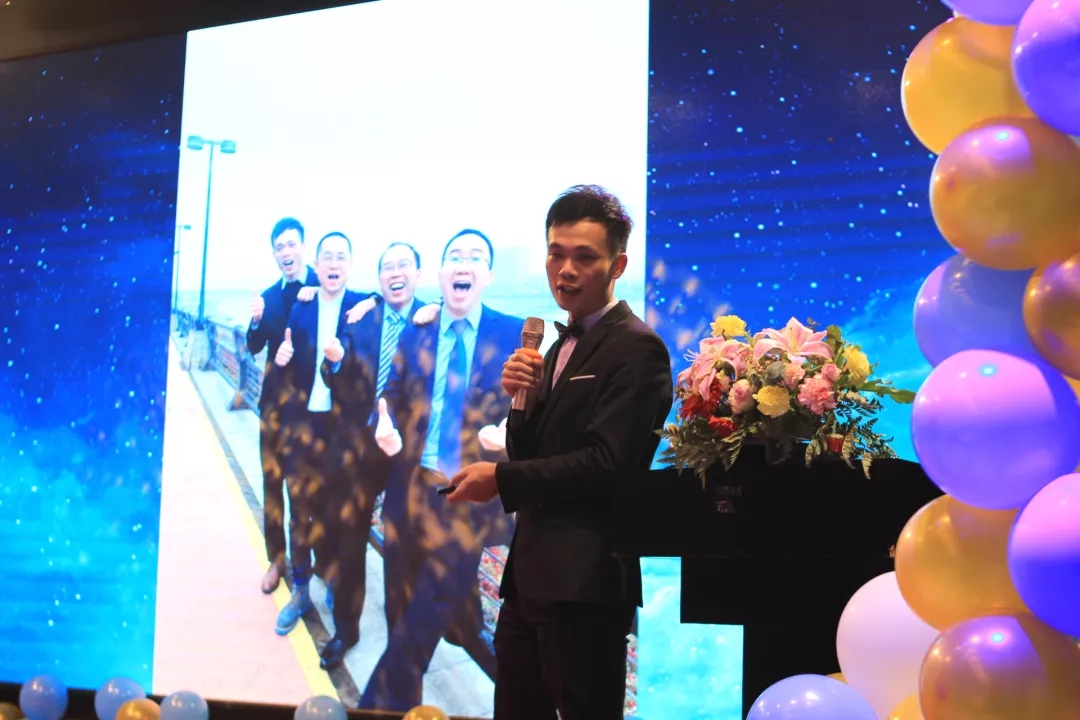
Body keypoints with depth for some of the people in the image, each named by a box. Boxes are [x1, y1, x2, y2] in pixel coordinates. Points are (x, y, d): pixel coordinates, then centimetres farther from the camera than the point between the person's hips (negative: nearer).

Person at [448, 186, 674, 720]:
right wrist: (523, 399, -5)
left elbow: (607, 464, -20)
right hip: (531, 575, 9)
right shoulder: (562, 346, 16)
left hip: (584, 583, -9)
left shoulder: (635, 347, -12)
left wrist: (501, 479, -14)